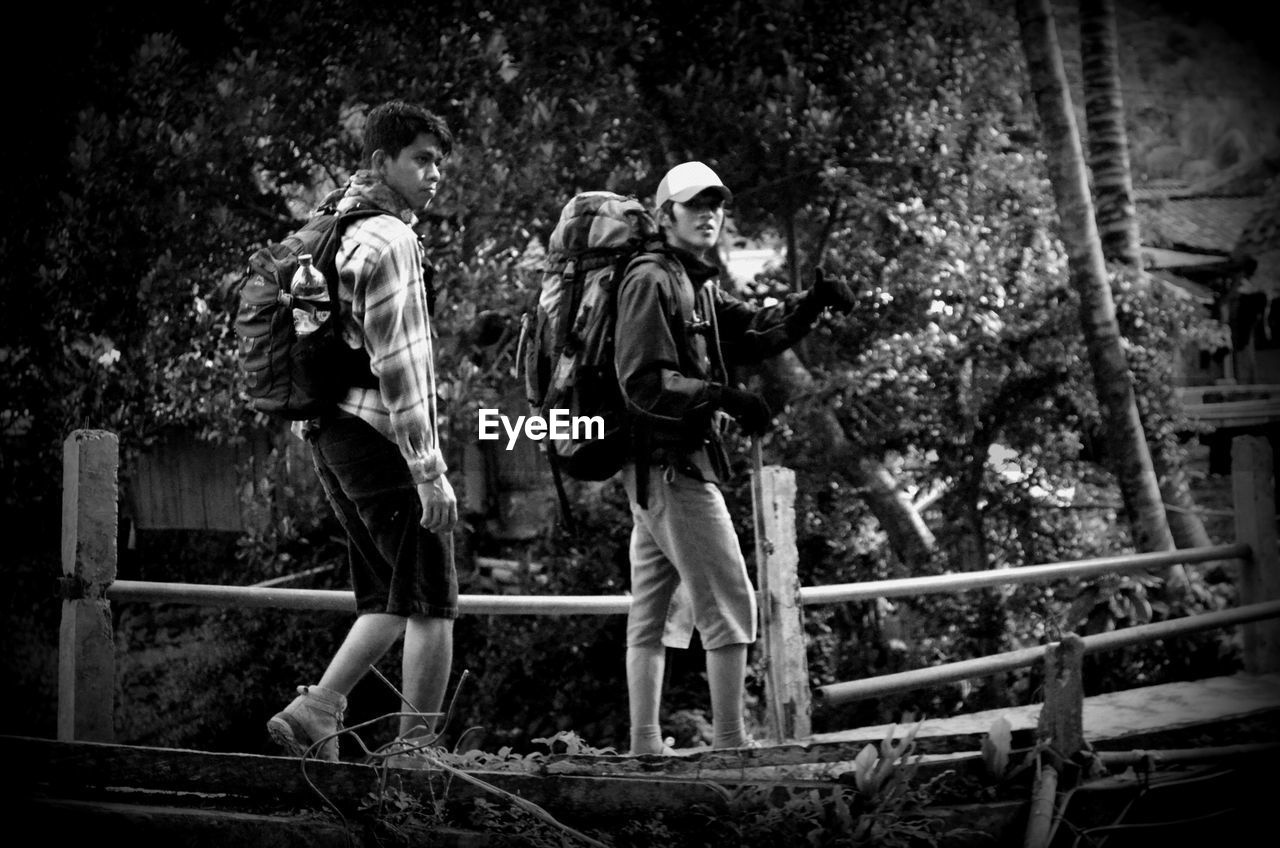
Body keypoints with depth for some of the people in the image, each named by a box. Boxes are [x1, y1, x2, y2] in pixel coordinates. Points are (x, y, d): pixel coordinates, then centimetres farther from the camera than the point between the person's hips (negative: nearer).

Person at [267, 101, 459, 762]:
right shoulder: (390, 240, -13)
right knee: (432, 604, -2)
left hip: (332, 434, 9)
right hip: (379, 436, -9)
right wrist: (429, 470, -18)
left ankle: (314, 714, 9)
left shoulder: (337, 231, 16)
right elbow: (397, 364, -18)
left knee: (391, 602, 16)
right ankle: (417, 752, -1)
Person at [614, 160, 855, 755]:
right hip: (671, 461, -10)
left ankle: (645, 743, 13)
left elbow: (756, 330, 11)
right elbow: (644, 382, -19)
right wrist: (724, 399, -28)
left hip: (657, 469, 10)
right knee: (729, 603, -9)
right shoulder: (650, 281, -11)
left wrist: (812, 304, -4)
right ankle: (730, 741, -8)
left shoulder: (700, 287, 19)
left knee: (652, 610, 10)